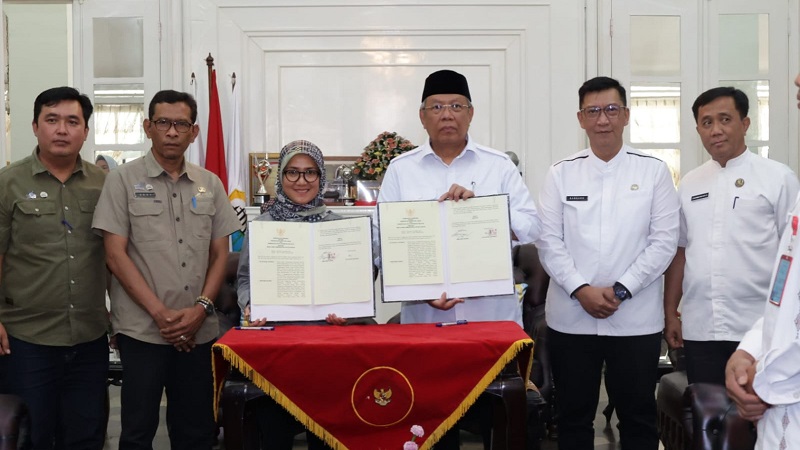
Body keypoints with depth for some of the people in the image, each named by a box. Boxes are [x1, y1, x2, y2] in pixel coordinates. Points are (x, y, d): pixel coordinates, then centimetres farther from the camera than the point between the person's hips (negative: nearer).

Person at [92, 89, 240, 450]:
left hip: (198, 331, 3)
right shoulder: (123, 180, 0)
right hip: (142, 329, -3)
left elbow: (220, 254, 10)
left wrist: (201, 307, -6)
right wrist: (161, 314, -11)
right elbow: (116, 255, -5)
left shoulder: (210, 185, 9)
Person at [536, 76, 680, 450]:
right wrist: (581, 290, -12)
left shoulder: (654, 171, 2)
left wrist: (621, 290, -11)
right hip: (570, 317, 1)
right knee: (574, 415, 11)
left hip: (636, 318, -1)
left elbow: (664, 241, -3)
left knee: (638, 416, 9)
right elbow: (548, 241, 1)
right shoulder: (561, 173, 5)